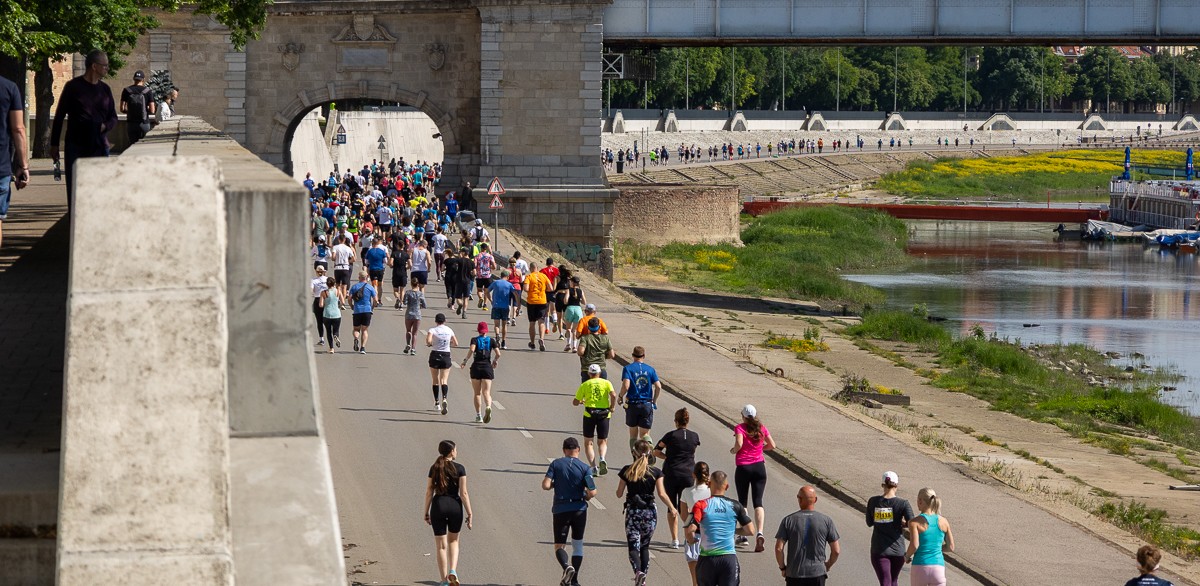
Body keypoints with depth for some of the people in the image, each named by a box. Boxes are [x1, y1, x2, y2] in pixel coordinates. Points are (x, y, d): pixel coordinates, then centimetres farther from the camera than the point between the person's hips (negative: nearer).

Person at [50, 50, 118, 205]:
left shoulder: (104, 89, 10)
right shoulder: (73, 87, -2)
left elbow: (113, 117, 16)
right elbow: (59, 116, 2)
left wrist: (105, 126, -8)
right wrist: (54, 144, -1)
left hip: (99, 146, 3)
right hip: (76, 147, -3)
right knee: (75, 190, -2)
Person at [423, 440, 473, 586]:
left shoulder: (434, 469, 0)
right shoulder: (459, 469, -6)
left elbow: (429, 492, 1)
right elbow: (463, 493, -7)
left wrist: (426, 512, 11)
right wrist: (469, 514, -3)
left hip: (438, 505, 1)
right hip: (455, 506, -1)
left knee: (441, 546, 6)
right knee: (453, 540, 22)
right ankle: (453, 571, 1)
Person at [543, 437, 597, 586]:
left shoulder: (555, 464, -3)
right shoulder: (584, 468, -5)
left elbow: (545, 485, -10)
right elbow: (592, 492, -11)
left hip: (560, 510, -1)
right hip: (579, 509, 1)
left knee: (559, 545, 7)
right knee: (578, 544, 15)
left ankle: (567, 566, -23)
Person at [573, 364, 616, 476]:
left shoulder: (585, 385, 8)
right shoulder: (606, 383, 6)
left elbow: (575, 402, 9)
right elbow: (613, 395, -12)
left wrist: (582, 402, 30)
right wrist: (611, 408, 1)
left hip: (589, 414, -1)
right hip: (604, 414, 1)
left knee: (588, 442, 9)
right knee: (602, 441, 13)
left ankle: (593, 466, -6)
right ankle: (602, 458, -17)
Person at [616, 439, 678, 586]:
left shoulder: (627, 471, -4)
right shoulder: (656, 472, -4)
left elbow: (619, 494, 1)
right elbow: (661, 494, -9)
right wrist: (672, 508, 3)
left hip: (632, 512, -1)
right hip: (650, 512, 2)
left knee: (633, 546, -1)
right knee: (645, 546, 18)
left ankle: (638, 571, -28)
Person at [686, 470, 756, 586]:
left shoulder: (701, 505, -6)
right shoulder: (735, 506, 0)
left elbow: (690, 529, -18)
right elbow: (750, 531, 3)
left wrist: (692, 540, 5)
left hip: (707, 559, -1)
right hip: (729, 558, 1)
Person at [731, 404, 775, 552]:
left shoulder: (740, 428, -7)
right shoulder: (762, 428, 3)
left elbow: (739, 444, -23)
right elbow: (772, 445, 3)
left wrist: (733, 450, -2)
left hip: (743, 468, -2)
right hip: (759, 466, 2)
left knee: (742, 502, 13)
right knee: (758, 502, -2)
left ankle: (743, 535, 16)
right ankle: (760, 533, -23)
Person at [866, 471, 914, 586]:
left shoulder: (873, 501, -3)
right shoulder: (903, 504, -8)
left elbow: (869, 523, 8)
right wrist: (902, 523, 4)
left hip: (878, 550, 0)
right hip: (897, 549, 0)